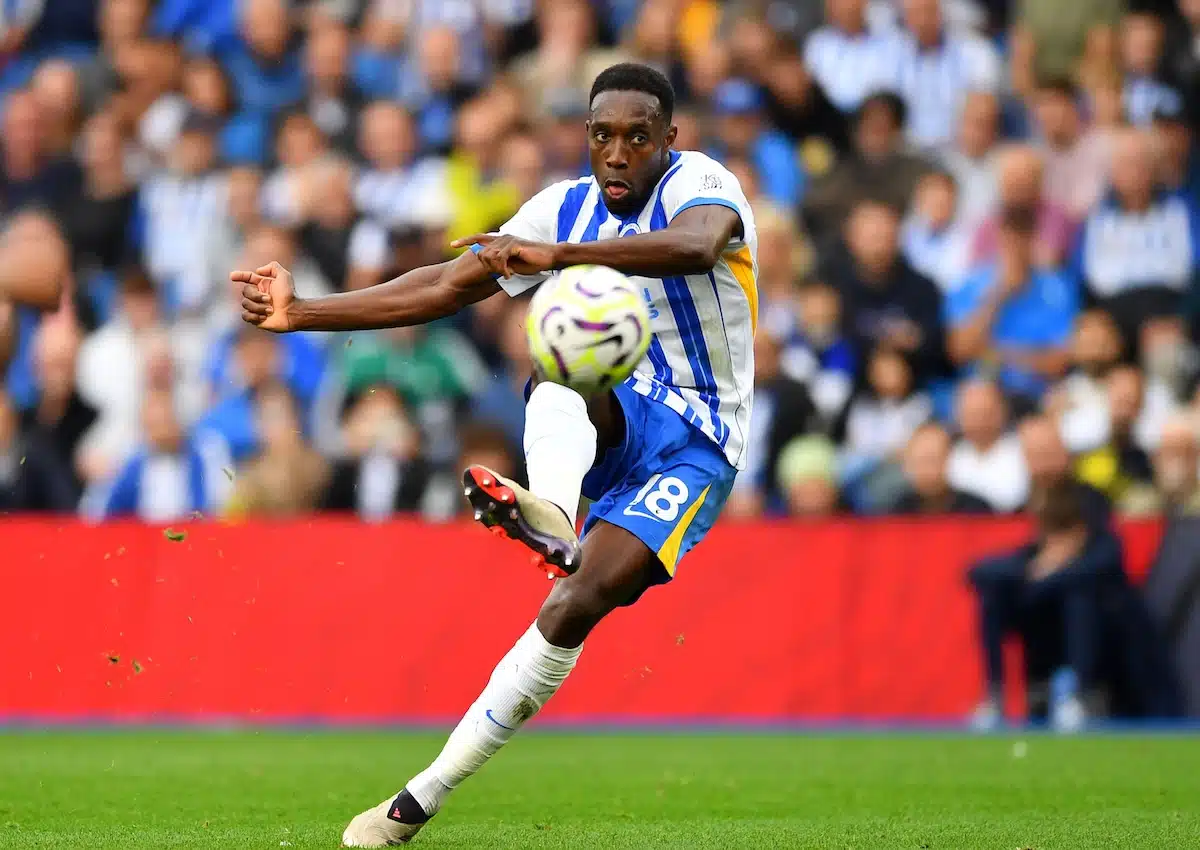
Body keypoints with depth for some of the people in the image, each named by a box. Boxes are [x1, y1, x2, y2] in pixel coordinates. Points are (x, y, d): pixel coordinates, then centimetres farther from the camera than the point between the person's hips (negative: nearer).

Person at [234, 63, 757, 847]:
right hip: (605, 421, 4)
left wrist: (556, 254, -50)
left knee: (577, 606, -24)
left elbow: (695, 247, -38)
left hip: (691, 447, -4)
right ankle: (552, 516, -63)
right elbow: (447, 286, 9)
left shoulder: (699, 184, -12)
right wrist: (301, 314, 2)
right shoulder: (568, 207, 7)